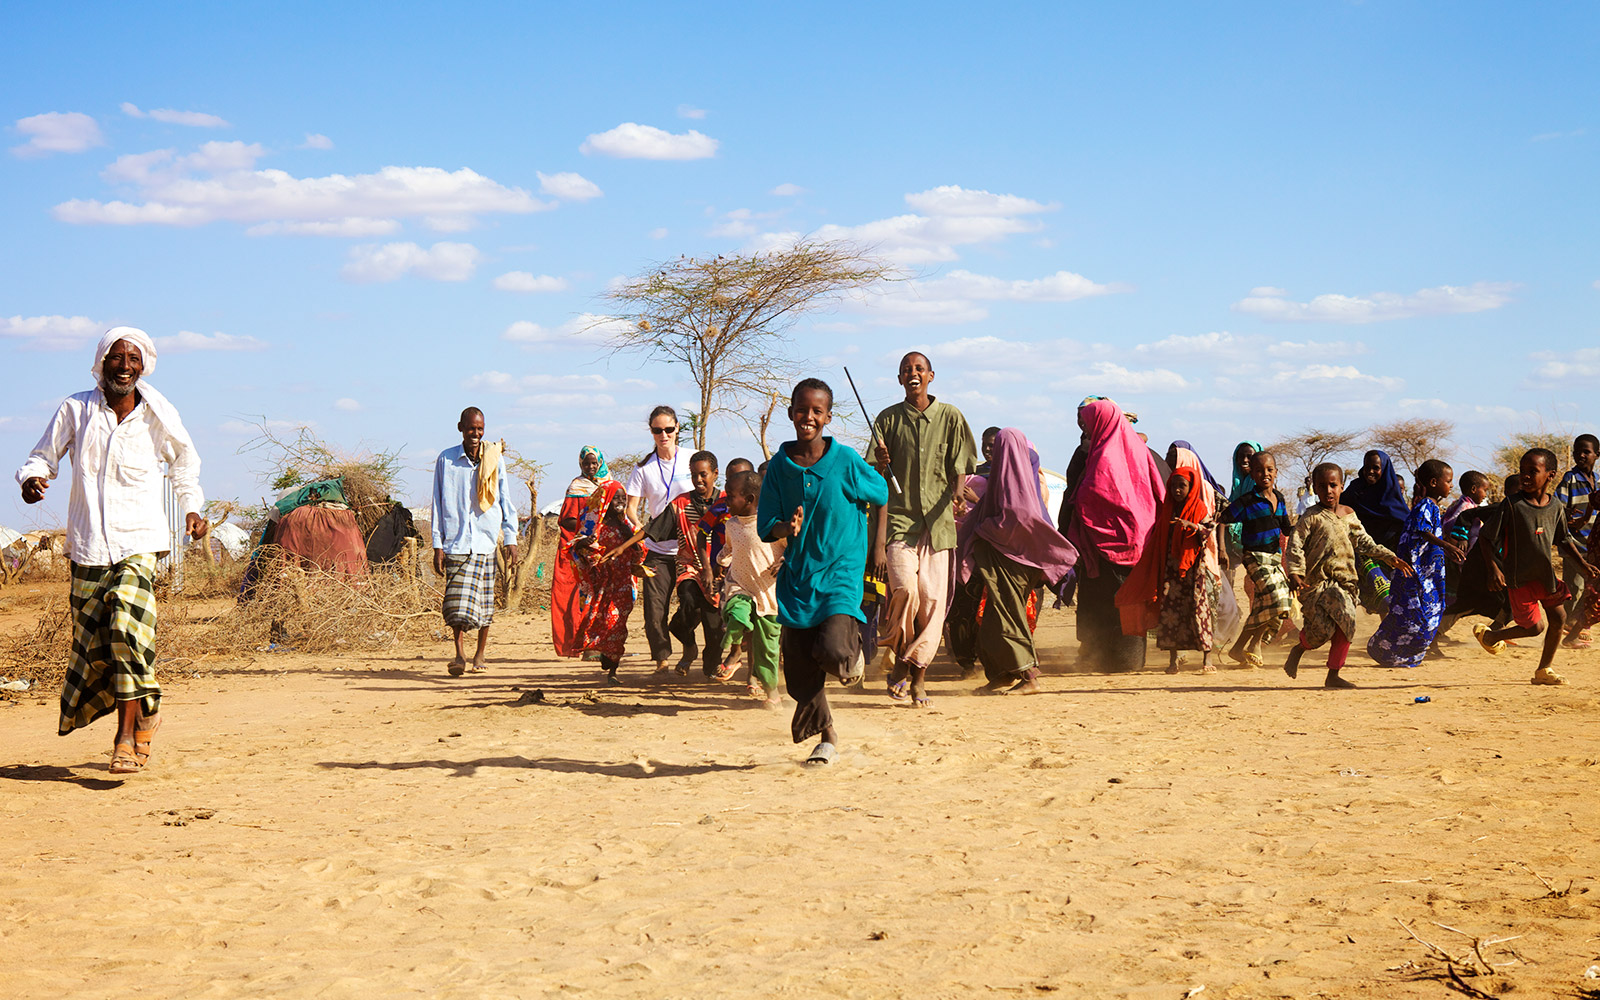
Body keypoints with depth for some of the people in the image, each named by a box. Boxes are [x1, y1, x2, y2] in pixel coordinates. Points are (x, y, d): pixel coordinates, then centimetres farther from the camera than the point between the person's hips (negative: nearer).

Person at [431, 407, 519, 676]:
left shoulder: (494, 459, 6)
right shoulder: (446, 460, 4)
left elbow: (505, 501, 10)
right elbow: (438, 504, 6)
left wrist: (511, 540, 3)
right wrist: (437, 545, 1)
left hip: (487, 540, 1)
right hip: (456, 540, -1)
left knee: (485, 600, 4)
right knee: (457, 600, -11)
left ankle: (479, 656, 16)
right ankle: (459, 653, -4)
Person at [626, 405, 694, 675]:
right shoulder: (644, 468, 3)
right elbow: (631, 506, 0)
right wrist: (638, 525, -21)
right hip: (658, 550, 0)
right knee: (654, 609, -5)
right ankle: (662, 658, 9)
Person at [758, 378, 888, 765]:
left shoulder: (845, 461, -8)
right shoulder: (779, 465, 0)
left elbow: (882, 496, 8)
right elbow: (765, 526, 2)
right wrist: (786, 527, -18)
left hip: (840, 571, -3)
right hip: (797, 575, 3)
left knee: (833, 652, -24)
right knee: (799, 670, 5)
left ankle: (854, 652, 15)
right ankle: (827, 737, 28)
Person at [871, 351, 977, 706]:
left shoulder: (950, 417, 7)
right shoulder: (888, 419, 8)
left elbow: (959, 468, 6)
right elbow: (876, 478, 10)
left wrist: (958, 494, -14)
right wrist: (881, 464, -13)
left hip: (937, 520, 1)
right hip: (899, 516, -1)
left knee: (932, 597, -4)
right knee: (905, 587, -20)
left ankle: (918, 674, 10)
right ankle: (901, 661, 2)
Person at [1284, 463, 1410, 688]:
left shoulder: (1349, 515, 13)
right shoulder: (1312, 517, -4)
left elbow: (1364, 543, 19)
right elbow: (1295, 545, -9)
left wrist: (1389, 557, 11)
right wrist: (1295, 573, -21)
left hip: (1344, 581, 5)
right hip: (1317, 581, -5)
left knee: (1345, 624, -4)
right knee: (1323, 627, -14)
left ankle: (1333, 676, 8)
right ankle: (1298, 649, 19)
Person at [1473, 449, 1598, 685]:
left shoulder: (1556, 507, 1)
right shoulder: (1511, 505, -15)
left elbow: (1563, 539, 16)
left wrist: (1582, 564, 10)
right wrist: (1493, 568, -24)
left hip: (1546, 574, 6)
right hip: (1519, 577, -6)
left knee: (1559, 618, 3)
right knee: (1534, 627, -4)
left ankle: (1544, 670, 18)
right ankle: (1488, 635, 22)